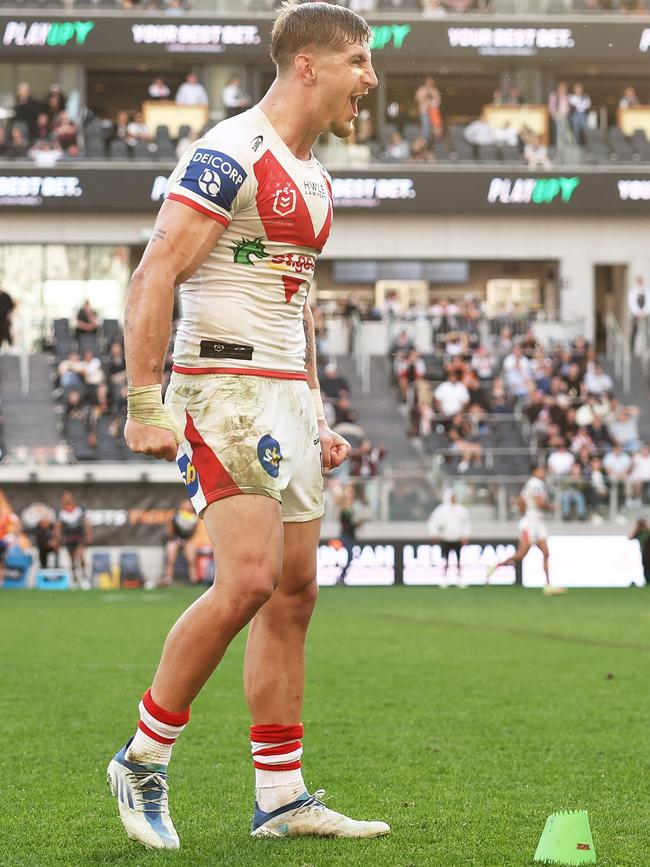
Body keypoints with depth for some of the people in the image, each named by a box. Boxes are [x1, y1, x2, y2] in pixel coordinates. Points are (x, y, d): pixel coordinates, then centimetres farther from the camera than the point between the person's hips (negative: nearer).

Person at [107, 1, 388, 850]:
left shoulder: (312, 176, 16)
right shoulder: (230, 155, -13)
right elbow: (153, 279, -17)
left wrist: (316, 414, 23)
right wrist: (146, 404, -22)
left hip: (286, 393, 9)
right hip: (225, 387, -9)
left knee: (294, 592, 7)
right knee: (249, 580, -17)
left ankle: (281, 798, 11)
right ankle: (143, 760, -2)